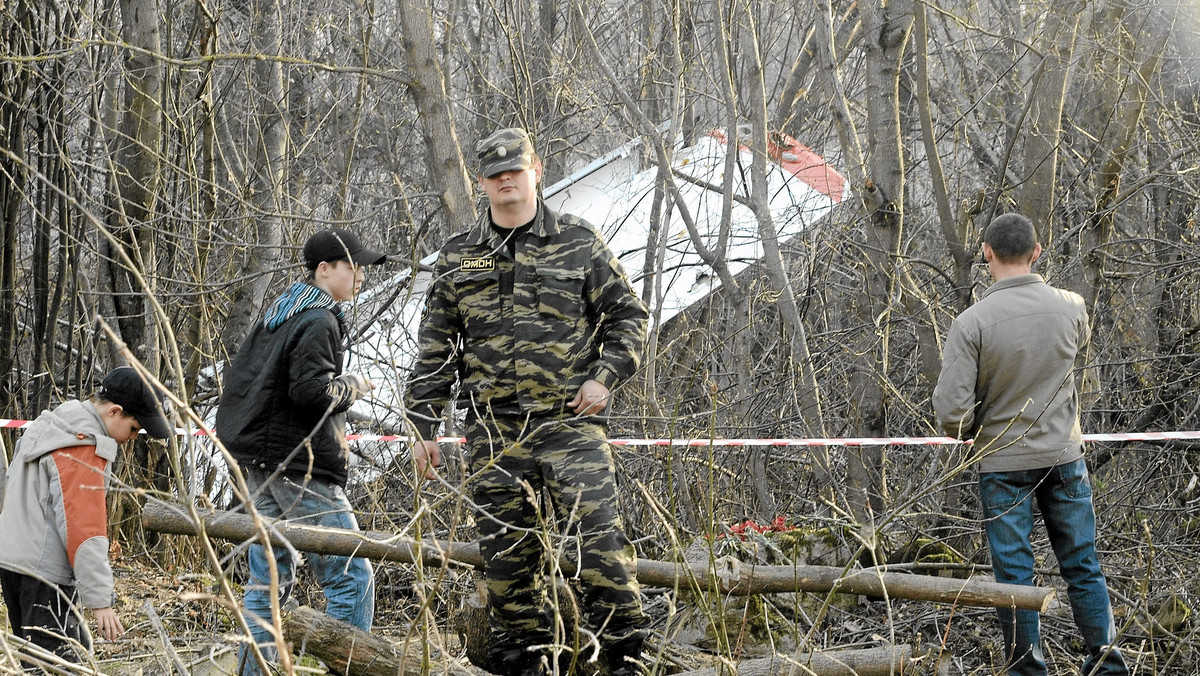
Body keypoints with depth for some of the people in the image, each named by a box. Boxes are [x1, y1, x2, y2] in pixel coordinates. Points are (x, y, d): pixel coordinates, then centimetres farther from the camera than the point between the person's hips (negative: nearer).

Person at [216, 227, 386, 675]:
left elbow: (237, 375, 20)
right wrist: (353, 385, -7)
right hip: (301, 465, -10)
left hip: (259, 464, 10)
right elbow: (312, 389, -23)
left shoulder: (274, 318, 17)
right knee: (350, 576, -6)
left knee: (270, 577, 14)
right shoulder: (319, 322, -12)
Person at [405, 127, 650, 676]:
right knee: (506, 557, 5)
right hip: (494, 431, 3)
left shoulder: (578, 243, 6)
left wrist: (605, 376, -5)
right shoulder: (457, 257, 11)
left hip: (569, 421, -2)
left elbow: (628, 316, 10)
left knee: (599, 538, -12)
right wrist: (421, 425, 8)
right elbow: (434, 351, 14)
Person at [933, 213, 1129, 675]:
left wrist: (969, 430, 2)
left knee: (1014, 573, 7)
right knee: (1082, 566, 12)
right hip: (1064, 456, 3)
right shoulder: (1072, 308, -7)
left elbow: (951, 413, -19)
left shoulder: (972, 323, -18)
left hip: (1002, 463, -3)